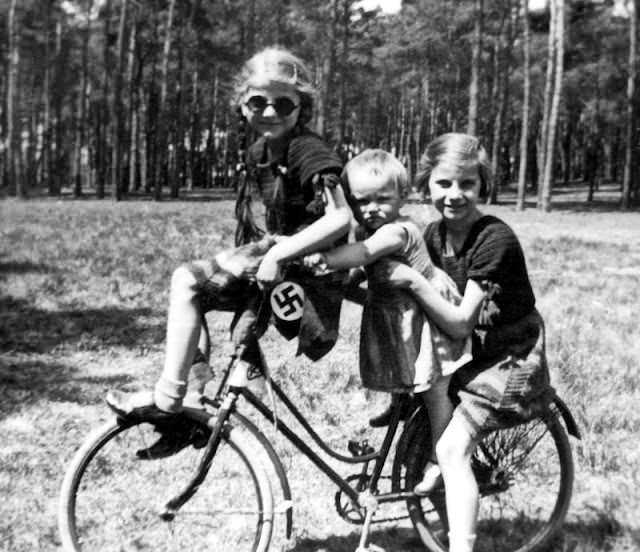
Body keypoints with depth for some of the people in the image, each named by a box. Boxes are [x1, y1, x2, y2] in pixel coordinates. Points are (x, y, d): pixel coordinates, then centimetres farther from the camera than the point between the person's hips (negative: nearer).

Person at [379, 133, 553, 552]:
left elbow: (460, 323, -23)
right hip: (471, 353, 8)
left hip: (509, 359, -8)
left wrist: (413, 281, -30)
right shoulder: (434, 235, 1)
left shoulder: (495, 239, -22)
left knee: (452, 448, -19)